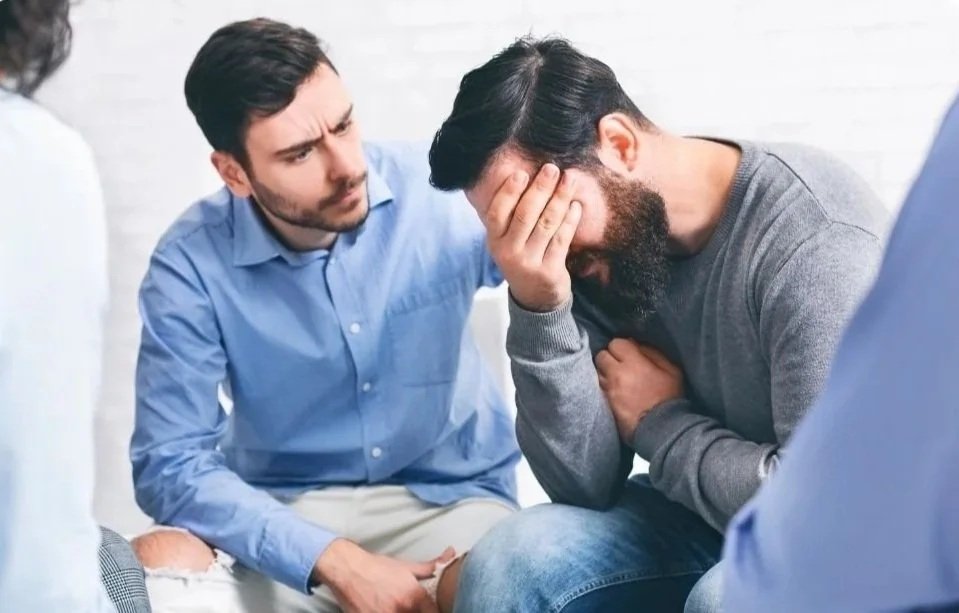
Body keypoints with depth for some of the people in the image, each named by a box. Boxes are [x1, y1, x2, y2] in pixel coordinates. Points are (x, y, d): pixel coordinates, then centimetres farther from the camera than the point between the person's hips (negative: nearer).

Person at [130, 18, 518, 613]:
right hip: (284, 515, 1)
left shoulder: (443, 192, -13)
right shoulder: (192, 264, -13)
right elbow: (172, 463, -15)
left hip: (451, 499, 0)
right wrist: (334, 563, -25)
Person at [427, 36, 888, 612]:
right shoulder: (592, 247, -7)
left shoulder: (818, 243, -27)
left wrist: (659, 423, -16)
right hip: (707, 516, 6)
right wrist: (539, 309, -23)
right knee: (511, 560, -16)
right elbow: (588, 487, -10)